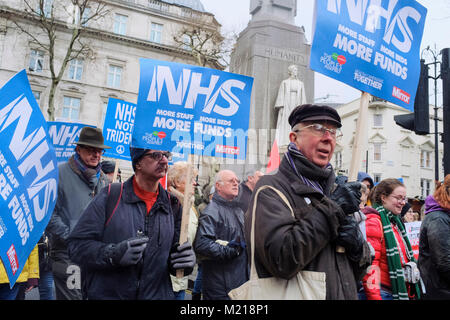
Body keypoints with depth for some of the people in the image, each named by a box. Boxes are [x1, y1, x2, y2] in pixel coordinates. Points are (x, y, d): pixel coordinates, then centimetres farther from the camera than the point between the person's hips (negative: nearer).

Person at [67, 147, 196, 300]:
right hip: (106, 294, -2)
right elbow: (77, 244, -10)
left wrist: (185, 260, -13)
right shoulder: (110, 196, -9)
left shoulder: (173, 205, 2)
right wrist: (113, 254, -25)